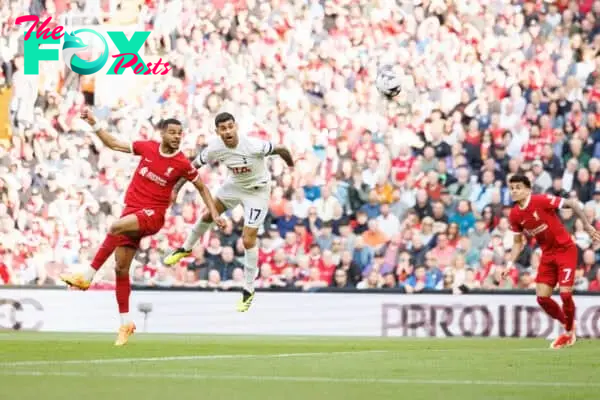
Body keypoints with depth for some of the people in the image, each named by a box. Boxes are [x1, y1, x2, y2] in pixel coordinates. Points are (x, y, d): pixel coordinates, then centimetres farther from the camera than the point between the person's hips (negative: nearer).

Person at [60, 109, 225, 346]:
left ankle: (87, 277, -27)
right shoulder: (147, 148, 2)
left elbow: (201, 187, 10)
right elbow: (113, 144, 13)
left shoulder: (182, 164, -5)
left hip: (152, 214, -5)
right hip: (132, 210, 5)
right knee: (121, 268, 1)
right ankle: (125, 323, 10)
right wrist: (94, 125, 6)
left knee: (116, 228, -34)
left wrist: (214, 213, 5)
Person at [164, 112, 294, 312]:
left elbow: (281, 150, -22)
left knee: (248, 240, -7)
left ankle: (248, 290, 10)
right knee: (209, 215, 20)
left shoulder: (253, 146, -37)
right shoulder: (214, 148, -22)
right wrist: (176, 189, -10)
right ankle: (186, 249, 50)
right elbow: (193, 167, -7)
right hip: (235, 184, 5)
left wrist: (290, 164, -1)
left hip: (257, 191, -5)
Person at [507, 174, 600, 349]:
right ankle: (567, 324, 23)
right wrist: (510, 264, -1)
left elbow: (572, 204, -12)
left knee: (565, 293, -15)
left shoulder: (542, 200, -19)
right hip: (547, 254, 6)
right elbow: (518, 242, 11)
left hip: (565, 250, -6)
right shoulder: (515, 215, -1)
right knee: (542, 297, -2)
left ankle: (570, 330, 11)